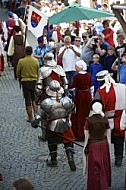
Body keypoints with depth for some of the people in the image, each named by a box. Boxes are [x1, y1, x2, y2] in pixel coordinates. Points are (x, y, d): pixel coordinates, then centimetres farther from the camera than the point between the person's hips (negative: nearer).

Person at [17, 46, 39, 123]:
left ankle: (30, 118, 7)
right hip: (34, 81, 2)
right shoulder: (36, 61, -6)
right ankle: (35, 112, 5)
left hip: (25, 82, -2)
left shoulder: (21, 61, -11)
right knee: (34, 98, 21)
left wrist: (20, 80, 17)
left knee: (28, 100, 4)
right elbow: (38, 72, 5)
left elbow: (18, 73, -2)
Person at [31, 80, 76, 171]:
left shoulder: (46, 103, -22)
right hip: (65, 126, 1)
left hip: (52, 127, -1)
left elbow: (40, 115, -15)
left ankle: (53, 161, 33)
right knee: (68, 143, 16)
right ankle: (71, 159, 1)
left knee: (52, 142, 24)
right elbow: (72, 107, 4)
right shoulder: (67, 100, -17)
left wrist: (34, 123, 2)